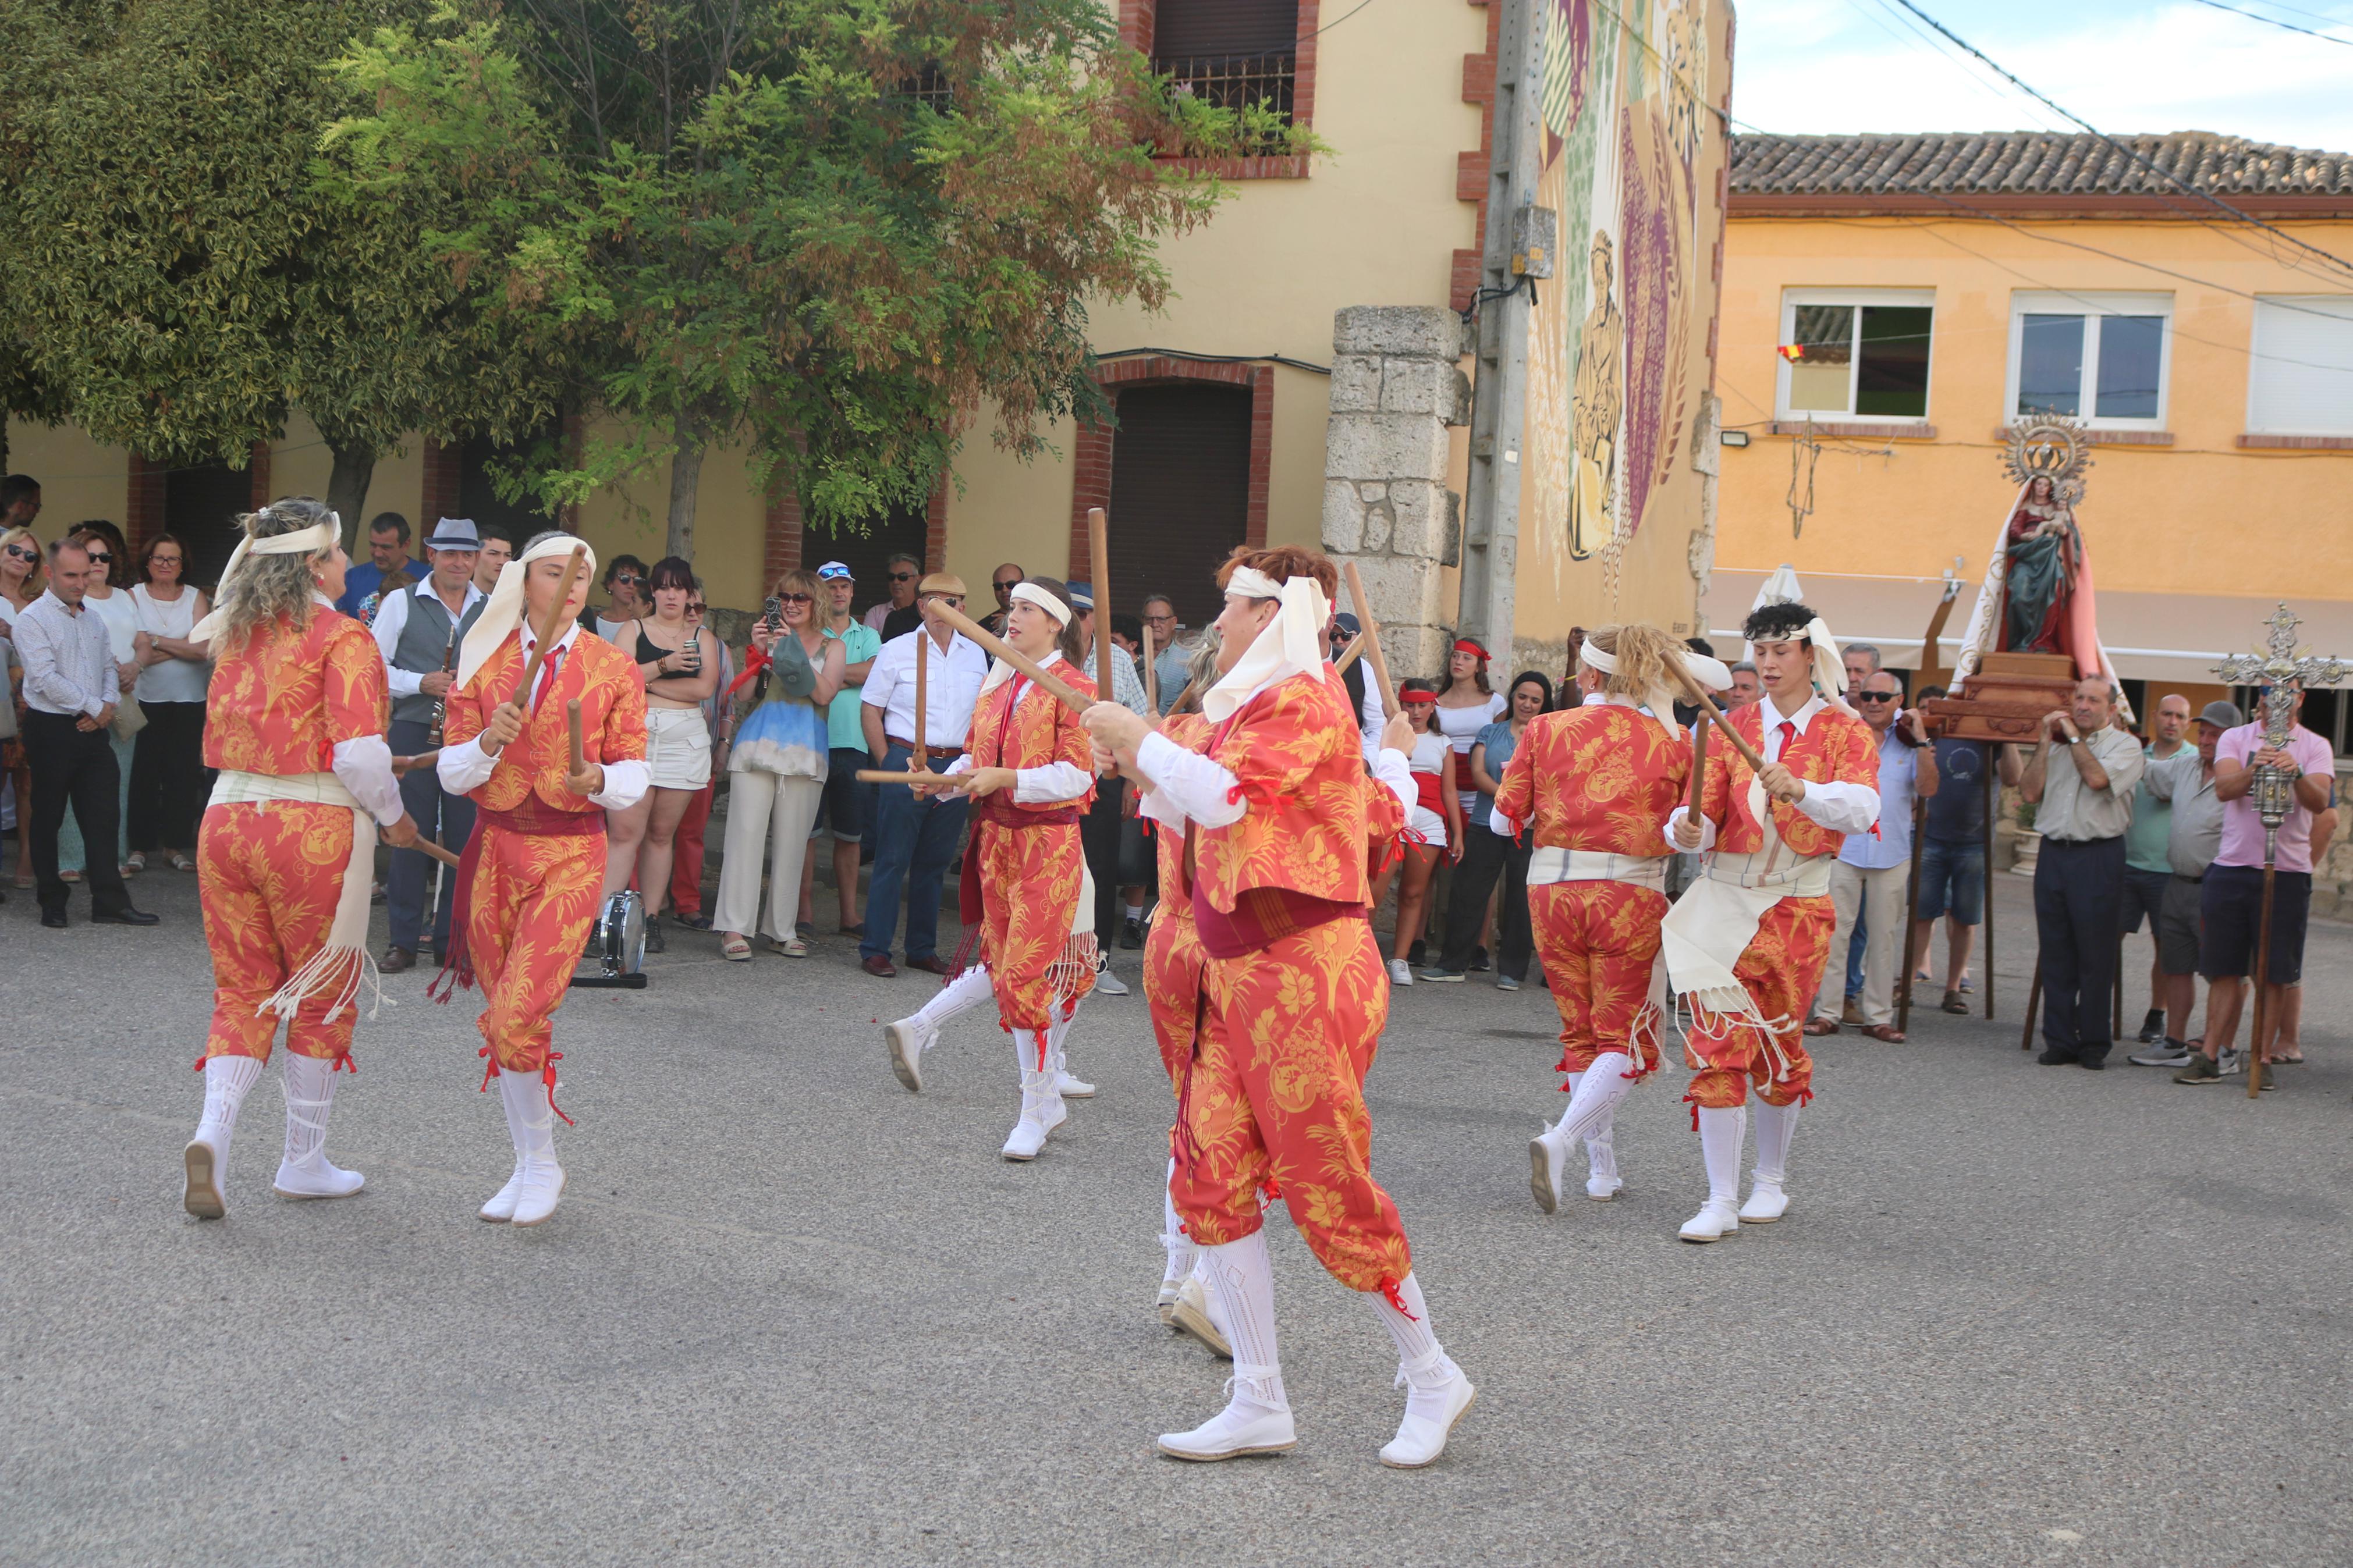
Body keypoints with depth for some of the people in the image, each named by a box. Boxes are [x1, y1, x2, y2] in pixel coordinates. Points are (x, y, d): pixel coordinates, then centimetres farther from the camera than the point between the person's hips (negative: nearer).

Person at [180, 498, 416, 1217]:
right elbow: (359, 755, -18)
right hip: (314, 830, -5)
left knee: (242, 991, 13)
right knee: (323, 996, 10)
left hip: (228, 819, 6)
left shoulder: (240, 634, 10)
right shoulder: (342, 638, -10)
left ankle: (212, 1132, -8)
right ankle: (304, 1162, 19)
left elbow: (226, 739, 16)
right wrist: (392, 816, 0)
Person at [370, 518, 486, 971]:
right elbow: (374, 667, 1)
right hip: (414, 732, -2)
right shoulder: (401, 602, 4)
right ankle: (403, 941, 7)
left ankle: (452, 942, 12)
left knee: (464, 838, 3)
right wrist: (421, 683, -13)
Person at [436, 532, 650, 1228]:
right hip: (495, 849, 3)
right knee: (503, 1017, 9)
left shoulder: (612, 668, 0)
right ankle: (526, 1169, 25)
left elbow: (634, 779, -1)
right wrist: (488, 742, -18)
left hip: (570, 856, -3)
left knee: (518, 1015, -15)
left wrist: (599, 780, -22)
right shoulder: (484, 660, 5)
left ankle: (543, 1165, 5)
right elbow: (452, 774, 2)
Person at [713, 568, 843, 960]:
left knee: (791, 841, 2)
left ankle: (782, 931, 9)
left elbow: (824, 694, -6)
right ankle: (735, 927, -6)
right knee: (746, 833, -7)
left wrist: (793, 651, -10)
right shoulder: (766, 638, 10)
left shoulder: (831, 647, 11)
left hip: (805, 748, 1)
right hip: (758, 744, 0)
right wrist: (758, 651, -9)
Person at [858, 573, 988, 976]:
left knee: (934, 862, 10)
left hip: (956, 767, 4)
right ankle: (875, 949, 1)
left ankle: (922, 949, 19)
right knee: (893, 859, -4)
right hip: (906, 759, -4)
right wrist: (888, 762, -6)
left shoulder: (976, 655, 11)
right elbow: (870, 709, 1)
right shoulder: (897, 651, -1)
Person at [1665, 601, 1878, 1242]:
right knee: (1719, 1041, -9)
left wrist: (1801, 790, -35)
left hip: (1798, 903, -1)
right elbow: (1706, 811, -2)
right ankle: (1721, 1202, -6)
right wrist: (1687, 828, -26)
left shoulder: (1845, 731, 2)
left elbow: (1861, 808, -17)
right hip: (1725, 896, 1)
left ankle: (1771, 1181, 30)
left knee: (1777, 1044, 8)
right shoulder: (1733, 728, 9)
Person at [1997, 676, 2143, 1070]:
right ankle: (2059, 1040, 11)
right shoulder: (2056, 744, 15)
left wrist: (2074, 736, -6)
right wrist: (2047, 741, 1)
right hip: (2054, 852, 5)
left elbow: (2097, 778, -18)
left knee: (2095, 956, -1)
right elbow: (2029, 792, 3)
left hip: (2098, 857, -4)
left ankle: (2094, 1044, 6)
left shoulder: (2124, 745, 1)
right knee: (2055, 953, 6)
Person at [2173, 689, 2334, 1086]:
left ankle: (2261, 1055, 9)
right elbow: (2224, 789, -12)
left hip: (2287, 873, -1)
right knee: (2225, 968, 3)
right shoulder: (2236, 739, 7)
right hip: (2231, 869, 1)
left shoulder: (2315, 747, 4)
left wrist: (2296, 773, -33)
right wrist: (2254, 768, -32)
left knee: (2274, 973, 1)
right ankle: (2211, 1056, 5)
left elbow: (2320, 803, -13)